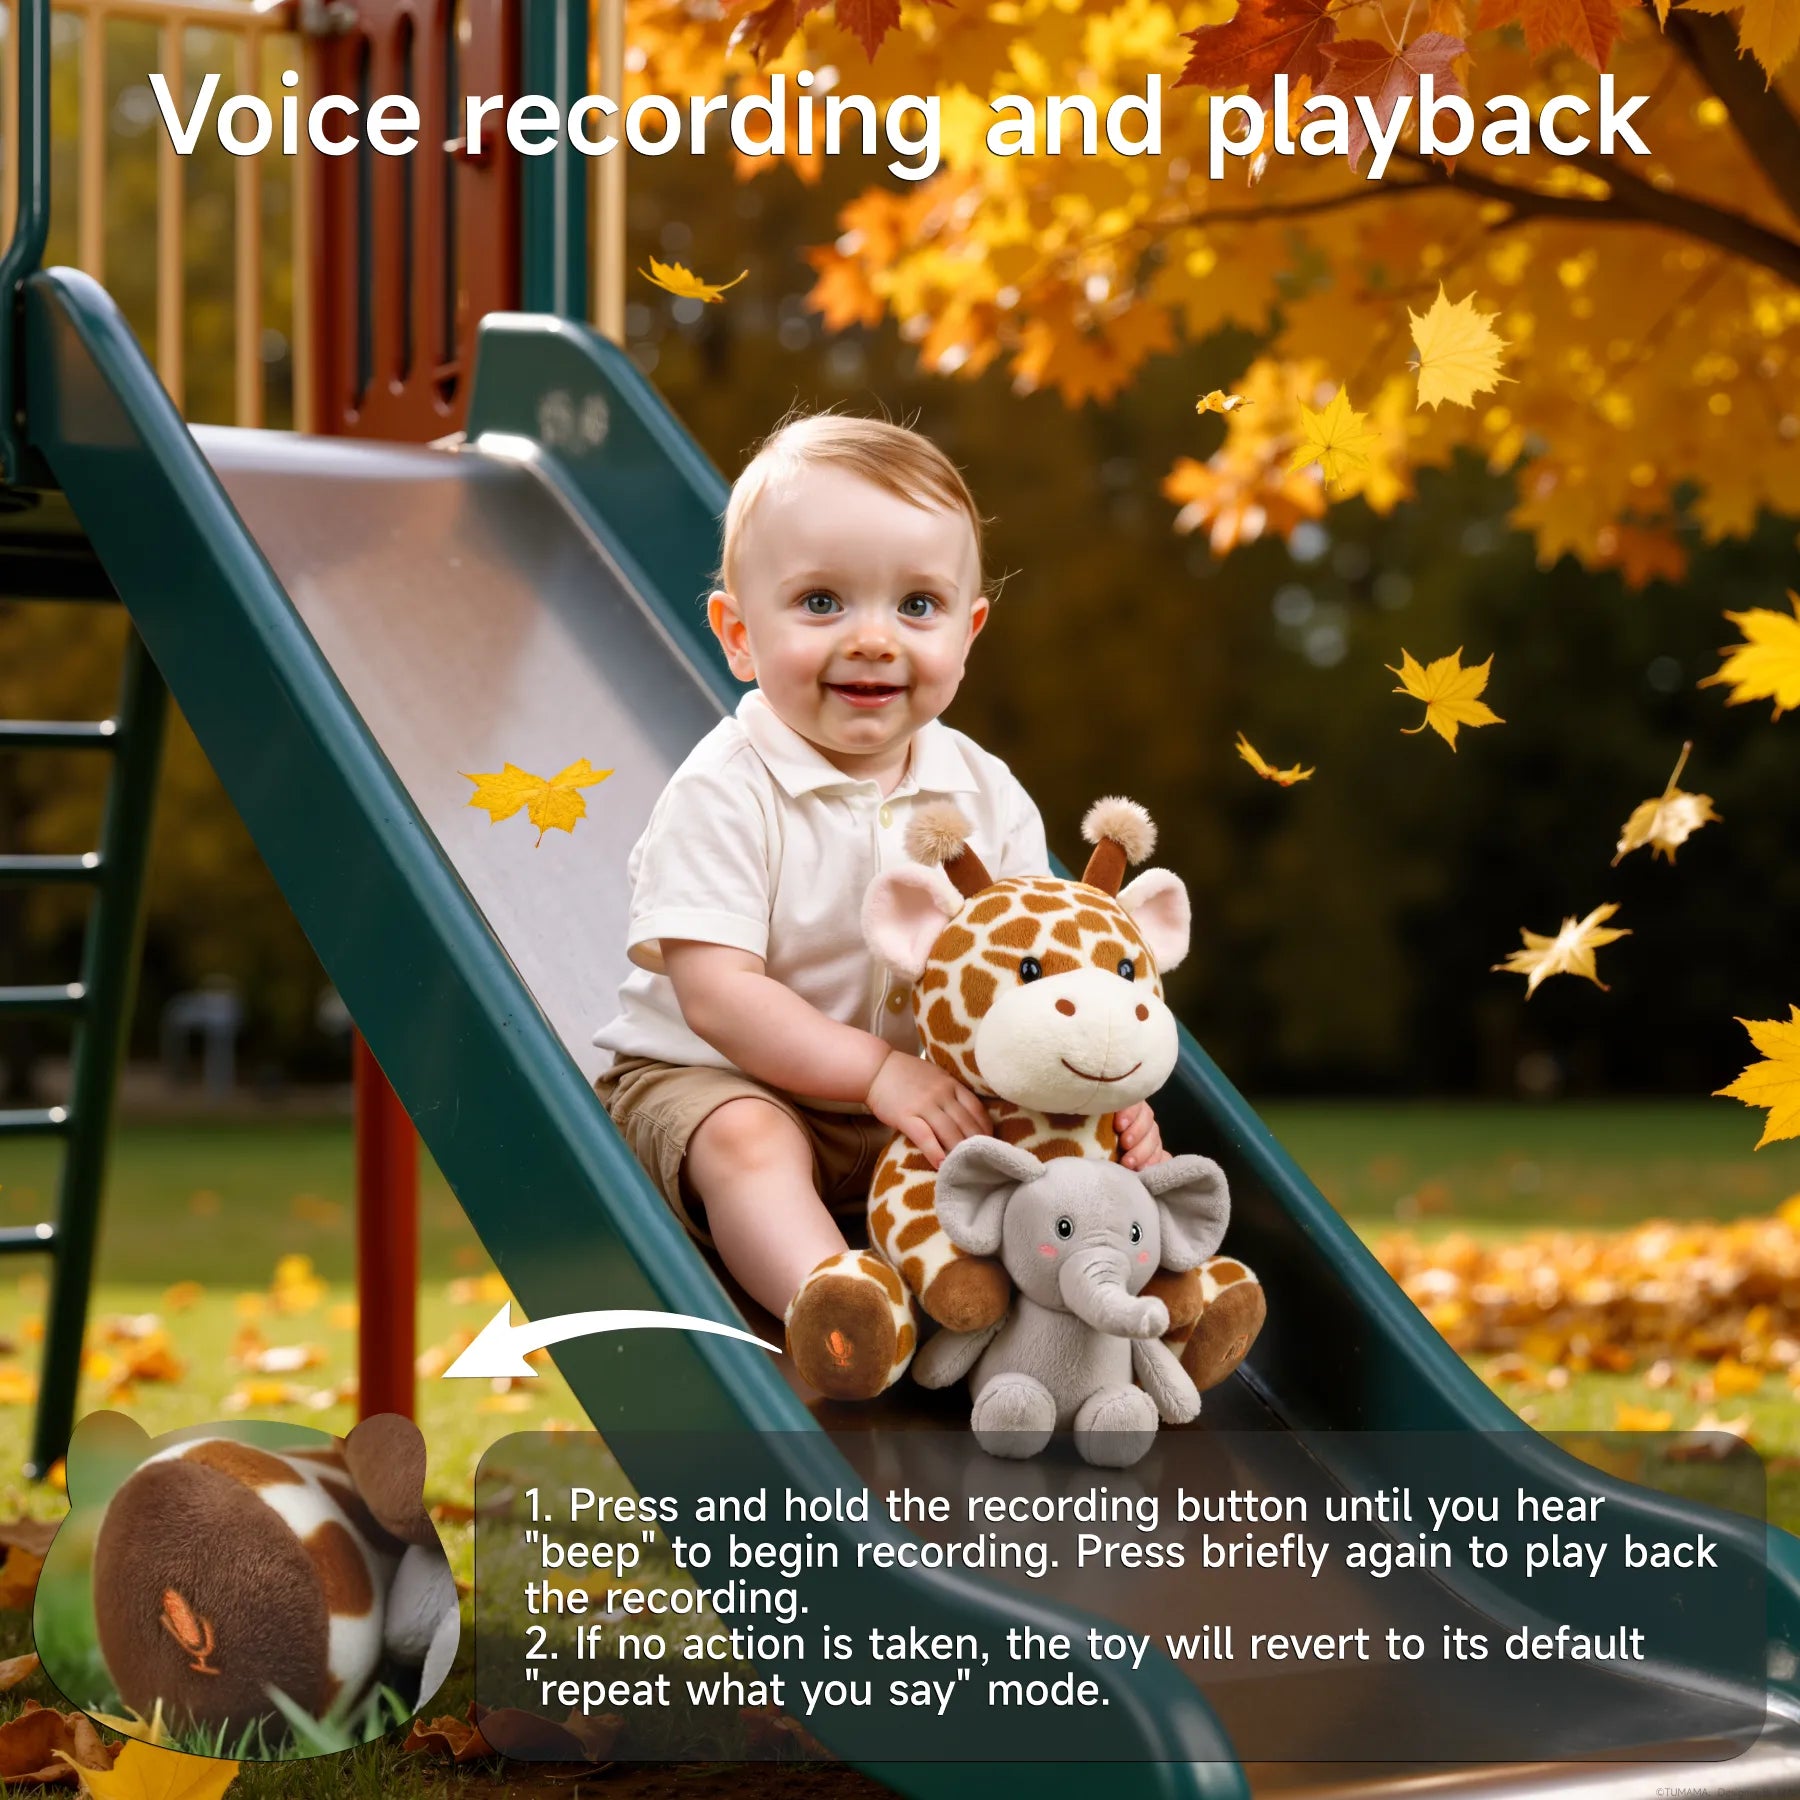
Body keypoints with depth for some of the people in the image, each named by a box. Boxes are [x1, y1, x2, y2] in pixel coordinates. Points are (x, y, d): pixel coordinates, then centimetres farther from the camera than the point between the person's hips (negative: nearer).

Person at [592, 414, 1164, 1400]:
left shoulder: (985, 794, -1)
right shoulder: (726, 792, -18)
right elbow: (715, 992, -23)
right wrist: (878, 1072, -30)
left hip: (932, 1087, 5)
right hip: (716, 1076, -5)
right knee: (745, 1140, -36)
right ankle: (834, 1302, -57)